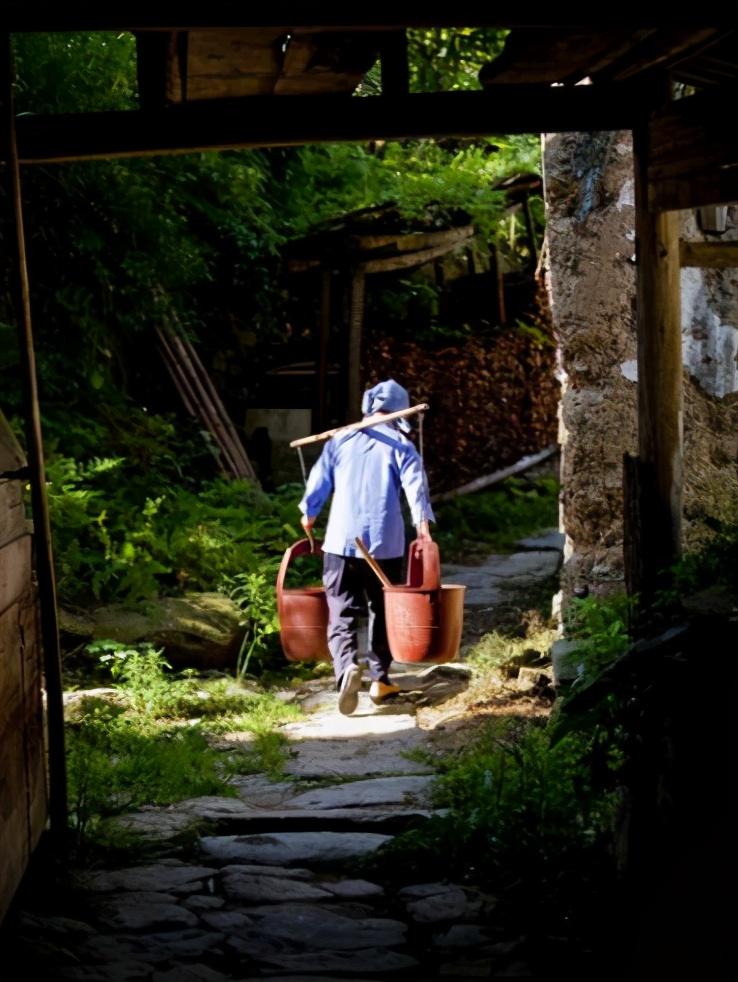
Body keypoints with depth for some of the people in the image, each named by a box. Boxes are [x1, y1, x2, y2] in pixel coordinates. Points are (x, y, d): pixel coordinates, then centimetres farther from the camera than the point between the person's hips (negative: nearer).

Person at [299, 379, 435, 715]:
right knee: (383, 611, 17)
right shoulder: (401, 447, 2)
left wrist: (308, 517, 28)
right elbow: (415, 486, -12)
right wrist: (423, 524, -22)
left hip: (341, 541, 1)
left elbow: (317, 483, 10)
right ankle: (380, 680, 20)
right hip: (385, 544, 0)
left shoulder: (340, 441, 8)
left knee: (342, 613, 0)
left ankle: (347, 666, -27)